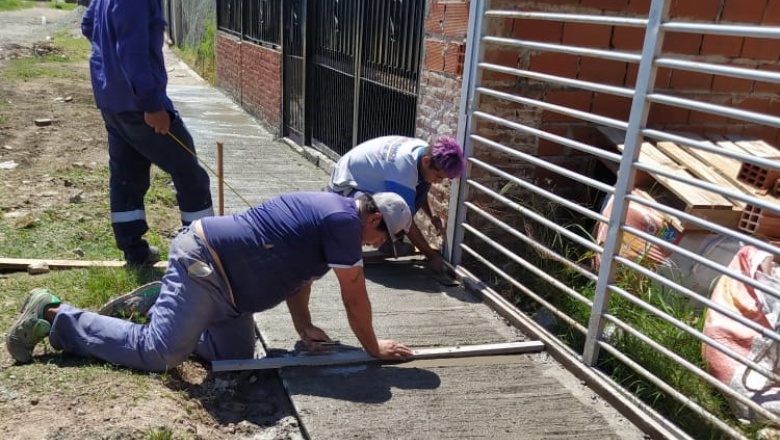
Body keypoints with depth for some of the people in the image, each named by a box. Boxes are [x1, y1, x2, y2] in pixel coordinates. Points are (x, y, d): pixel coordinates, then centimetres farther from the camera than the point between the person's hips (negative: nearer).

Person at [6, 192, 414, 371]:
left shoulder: (324, 209, 15)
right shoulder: (344, 220, -15)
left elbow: (296, 271, 21)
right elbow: (355, 297, -10)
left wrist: (305, 329, 18)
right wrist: (374, 348, 3)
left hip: (214, 265, 10)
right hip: (202, 264, -10)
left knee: (236, 353, 9)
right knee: (157, 352, -7)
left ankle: (153, 304, 22)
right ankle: (52, 315, 6)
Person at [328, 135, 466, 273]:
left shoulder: (425, 151, -11)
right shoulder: (403, 166, -36)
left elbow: (420, 190, 10)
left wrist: (433, 216, -6)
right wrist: (431, 255, -23)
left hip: (371, 180, 9)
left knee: (423, 183, -8)